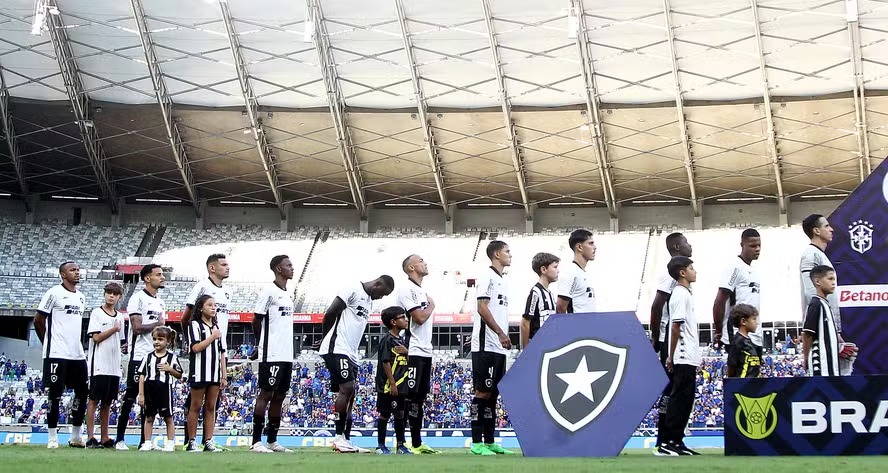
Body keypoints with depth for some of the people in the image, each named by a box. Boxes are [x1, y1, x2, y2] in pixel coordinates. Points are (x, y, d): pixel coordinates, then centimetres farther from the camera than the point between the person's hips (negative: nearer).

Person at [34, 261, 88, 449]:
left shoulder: (81, 297, 15)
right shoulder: (54, 293, -6)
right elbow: (38, 321, -4)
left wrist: (77, 345, 17)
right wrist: (49, 343, 2)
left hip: (77, 354, 7)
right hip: (57, 354, -7)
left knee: (83, 392, 7)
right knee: (55, 394, -2)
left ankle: (75, 436, 17)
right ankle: (53, 437, 6)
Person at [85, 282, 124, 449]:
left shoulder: (120, 317, 16)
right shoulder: (96, 313, -2)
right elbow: (96, 337, -10)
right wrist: (114, 329, -9)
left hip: (114, 367, 6)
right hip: (99, 365, -6)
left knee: (107, 402, 8)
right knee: (94, 400, -4)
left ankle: (105, 438, 12)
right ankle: (91, 438, -3)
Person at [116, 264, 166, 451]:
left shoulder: (161, 303, 18)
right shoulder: (138, 298, -7)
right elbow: (137, 328, -16)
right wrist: (157, 324, -5)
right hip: (139, 356, -7)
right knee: (130, 397, -3)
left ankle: (144, 440, 12)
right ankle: (120, 439, 3)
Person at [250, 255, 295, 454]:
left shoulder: (289, 294, 16)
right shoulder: (269, 291, -9)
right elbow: (256, 321, -7)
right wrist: (263, 345, 2)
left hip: (287, 355, 8)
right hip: (271, 355, -8)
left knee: (279, 396, 9)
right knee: (266, 394, -6)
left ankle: (272, 441, 15)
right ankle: (256, 441, -2)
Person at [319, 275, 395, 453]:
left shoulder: (369, 301, 20)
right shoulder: (353, 290, -9)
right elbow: (330, 314, -11)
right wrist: (327, 338, 2)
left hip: (351, 354, 10)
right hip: (337, 349, -10)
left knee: (349, 394, 7)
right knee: (347, 389, -16)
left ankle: (346, 441, 8)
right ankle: (339, 437, -11)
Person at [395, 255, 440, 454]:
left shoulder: (422, 291, 21)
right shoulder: (407, 289, -8)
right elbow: (420, 318, -19)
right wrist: (431, 305, 1)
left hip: (425, 353, 9)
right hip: (412, 353, -9)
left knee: (420, 397, 10)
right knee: (409, 397, -10)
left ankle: (417, 443, 14)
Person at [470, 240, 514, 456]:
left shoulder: (502, 280, 20)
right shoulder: (487, 277, -7)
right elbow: (482, 308, -16)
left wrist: (505, 336, 15)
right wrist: (500, 333, -19)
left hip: (499, 347, 9)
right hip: (486, 346, -9)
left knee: (493, 393, 10)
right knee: (483, 392, -8)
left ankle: (489, 441, 15)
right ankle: (476, 443, -5)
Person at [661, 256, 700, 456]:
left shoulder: (686, 294, 18)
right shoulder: (680, 294, -12)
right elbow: (676, 327, -16)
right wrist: (672, 356, -16)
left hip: (688, 358, 10)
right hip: (684, 358, -10)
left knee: (684, 401, 10)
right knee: (680, 400, -9)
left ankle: (676, 442, 13)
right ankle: (667, 443, -8)